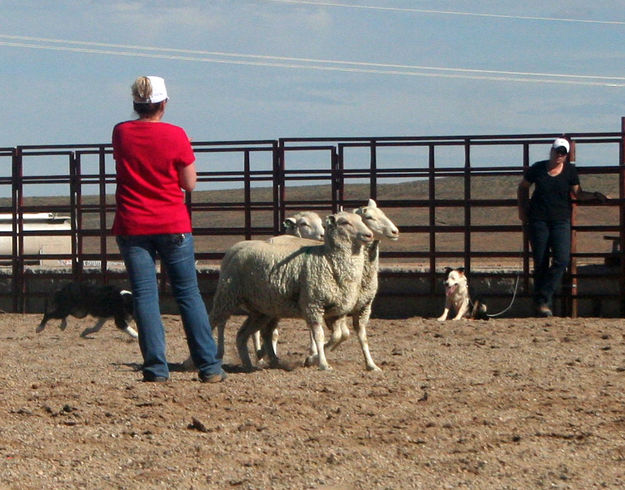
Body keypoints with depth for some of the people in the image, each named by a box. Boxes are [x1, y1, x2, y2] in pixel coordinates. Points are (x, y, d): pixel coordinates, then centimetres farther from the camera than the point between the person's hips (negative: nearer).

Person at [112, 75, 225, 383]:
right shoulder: (175, 136, -8)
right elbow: (190, 184, -3)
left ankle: (156, 368, -4)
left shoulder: (120, 133, 1)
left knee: (144, 296, 2)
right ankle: (209, 367, 6)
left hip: (131, 227, 1)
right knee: (188, 294, 6)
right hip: (172, 226, -1)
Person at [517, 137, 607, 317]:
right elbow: (523, 188, 16)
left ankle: (543, 298, -10)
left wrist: (594, 195, -9)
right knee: (540, 262, 1)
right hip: (538, 221, 0)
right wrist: (523, 210, 10)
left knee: (562, 259, -16)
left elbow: (578, 194, 9)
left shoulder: (570, 171, 3)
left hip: (561, 221, 1)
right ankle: (542, 303, 10)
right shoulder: (538, 168, 2)